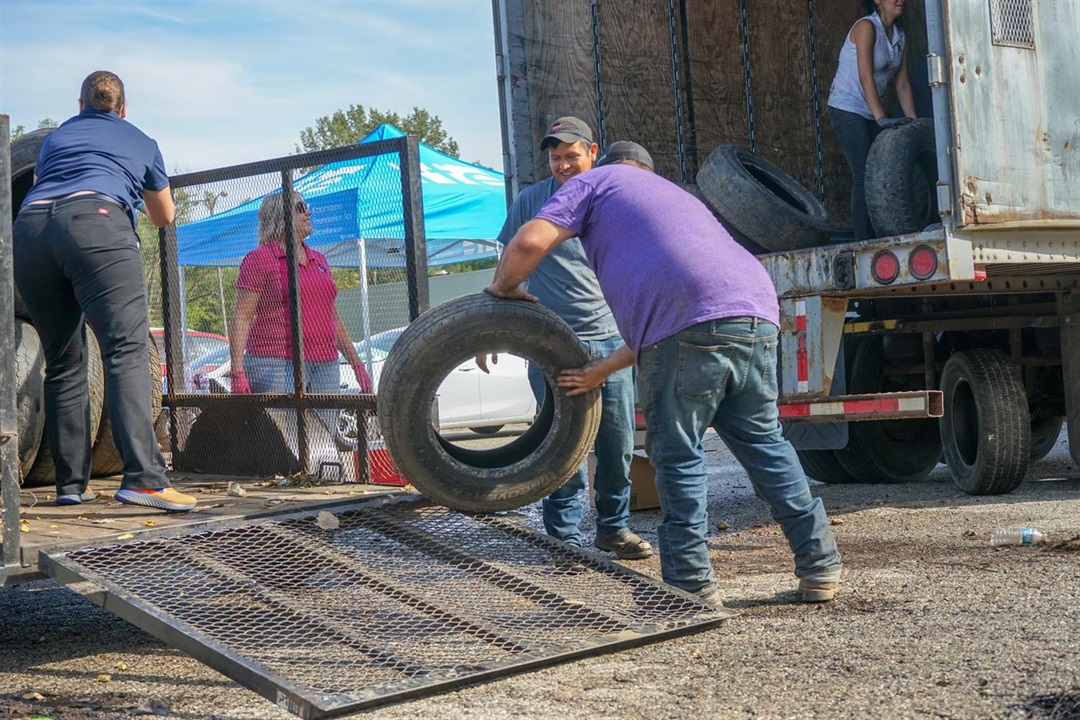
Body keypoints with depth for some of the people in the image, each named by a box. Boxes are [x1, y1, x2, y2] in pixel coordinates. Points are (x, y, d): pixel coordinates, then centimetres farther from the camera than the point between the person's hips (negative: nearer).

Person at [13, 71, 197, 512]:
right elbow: (164, 217, 43)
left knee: (63, 363, 12)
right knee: (126, 349, -13)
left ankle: (70, 484, 11)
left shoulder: (55, 137, 35)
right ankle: (142, 478, -28)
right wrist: (139, 193, 65)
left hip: (29, 230, 4)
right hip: (95, 221, -4)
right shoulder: (141, 142, 30)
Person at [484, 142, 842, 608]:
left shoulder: (597, 181, 19)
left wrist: (504, 287, 22)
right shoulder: (679, 197, 39)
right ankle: (820, 566, 24)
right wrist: (602, 370, 31)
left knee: (678, 456, 6)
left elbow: (530, 242, 3)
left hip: (688, 324, -7)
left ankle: (692, 584, 9)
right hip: (757, 313, 7)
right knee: (763, 442, 20)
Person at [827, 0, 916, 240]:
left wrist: (912, 121, 0)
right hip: (847, 109, -8)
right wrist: (881, 118, -29)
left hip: (871, 112, 8)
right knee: (864, 175, -12)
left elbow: (902, 83, 7)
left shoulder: (900, 37, 7)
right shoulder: (866, 27, -16)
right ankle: (864, 241, -11)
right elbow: (866, 77, -23)